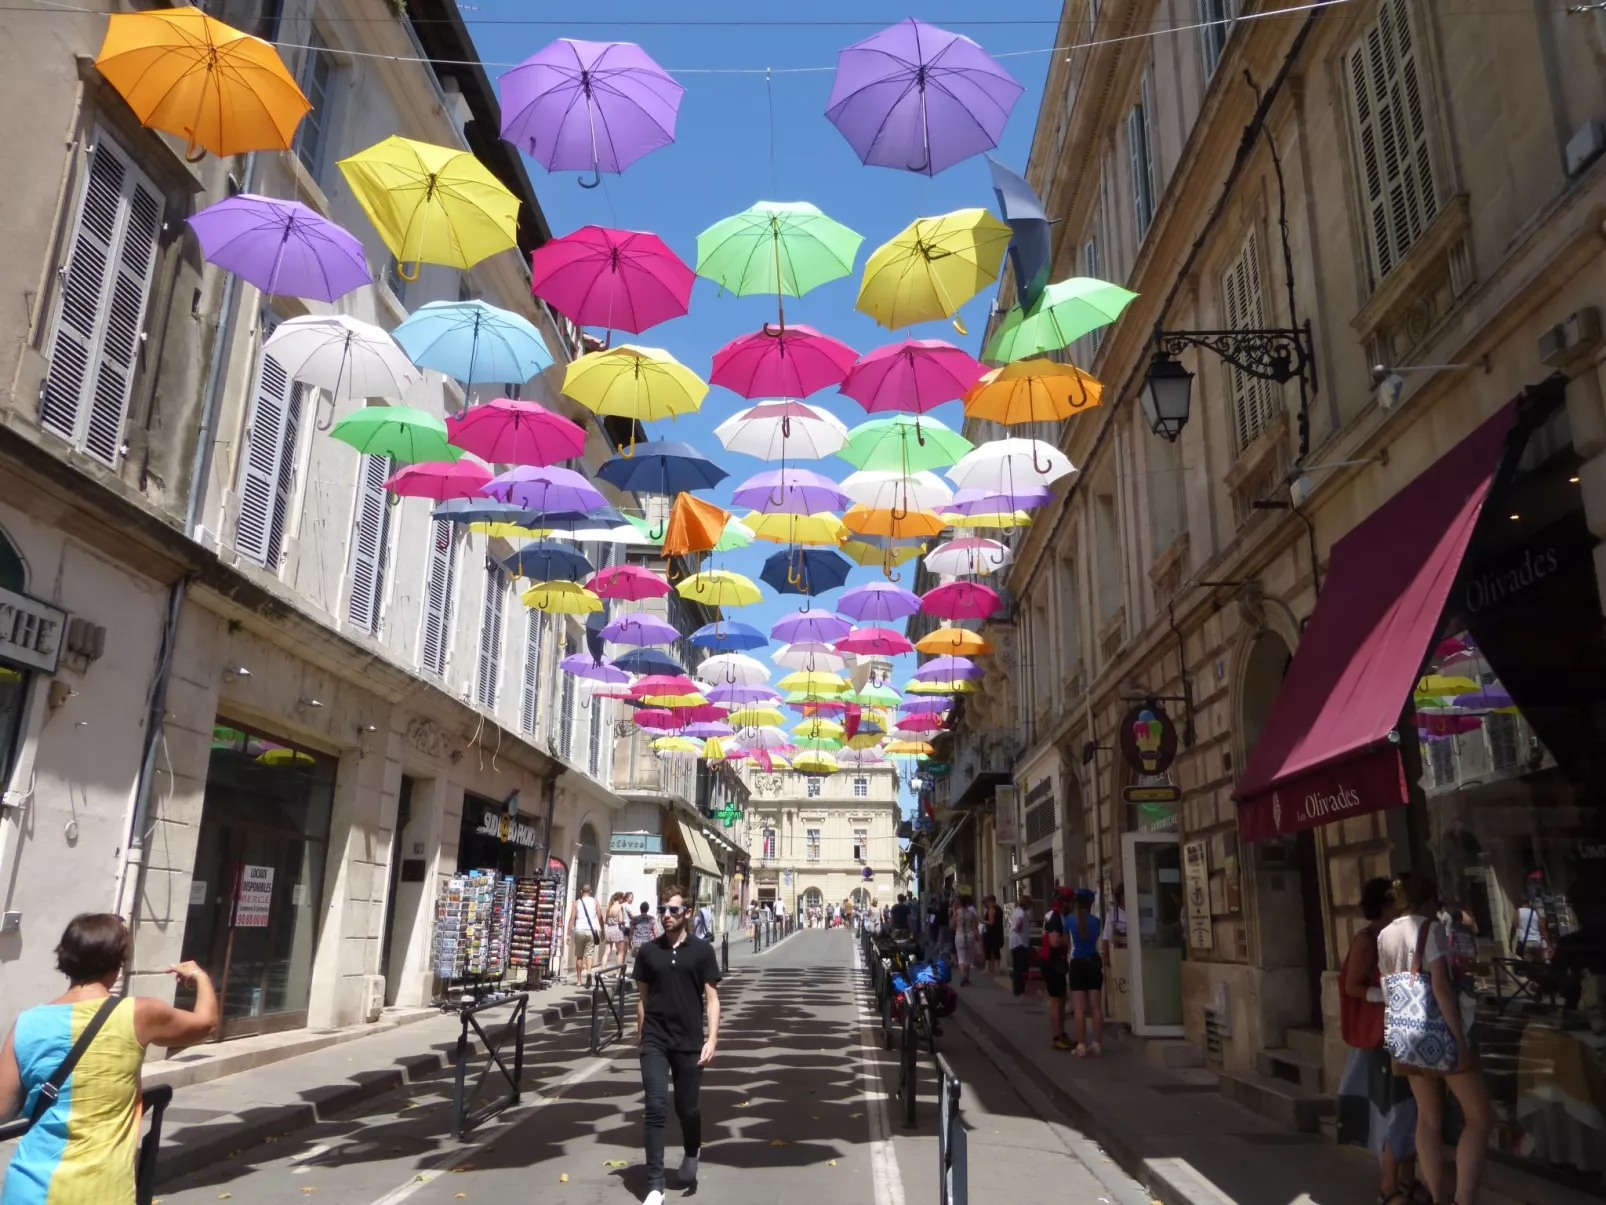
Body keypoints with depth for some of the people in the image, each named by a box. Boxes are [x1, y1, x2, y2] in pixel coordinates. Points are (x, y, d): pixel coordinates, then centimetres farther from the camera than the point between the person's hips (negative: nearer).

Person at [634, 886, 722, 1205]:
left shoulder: (701, 950, -2)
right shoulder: (647, 951, 3)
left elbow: (711, 997, -2)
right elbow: (642, 996, 11)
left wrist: (712, 1039, -11)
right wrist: (640, 1036, 12)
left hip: (690, 1042, -1)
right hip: (654, 1041, 1)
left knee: (687, 1108, 10)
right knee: (655, 1109, -7)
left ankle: (691, 1155, 41)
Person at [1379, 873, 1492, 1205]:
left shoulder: (1385, 935, 10)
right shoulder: (1431, 928, -10)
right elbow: (1440, 985, -17)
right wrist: (1459, 1037, -16)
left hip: (1404, 1033, 6)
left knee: (1428, 1117, 12)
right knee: (1479, 1117, 2)